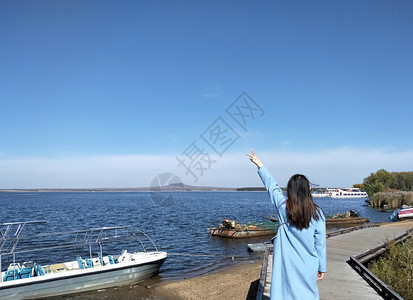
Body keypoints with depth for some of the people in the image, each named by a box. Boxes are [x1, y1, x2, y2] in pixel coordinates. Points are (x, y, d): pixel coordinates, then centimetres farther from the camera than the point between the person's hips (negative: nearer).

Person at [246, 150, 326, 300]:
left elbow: (272, 186, 5)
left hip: (286, 266, -1)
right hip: (308, 267, 1)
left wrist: (259, 164, 18)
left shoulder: (283, 208, -8)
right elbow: (320, 244, -2)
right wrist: (321, 268, 10)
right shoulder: (317, 213, -8)